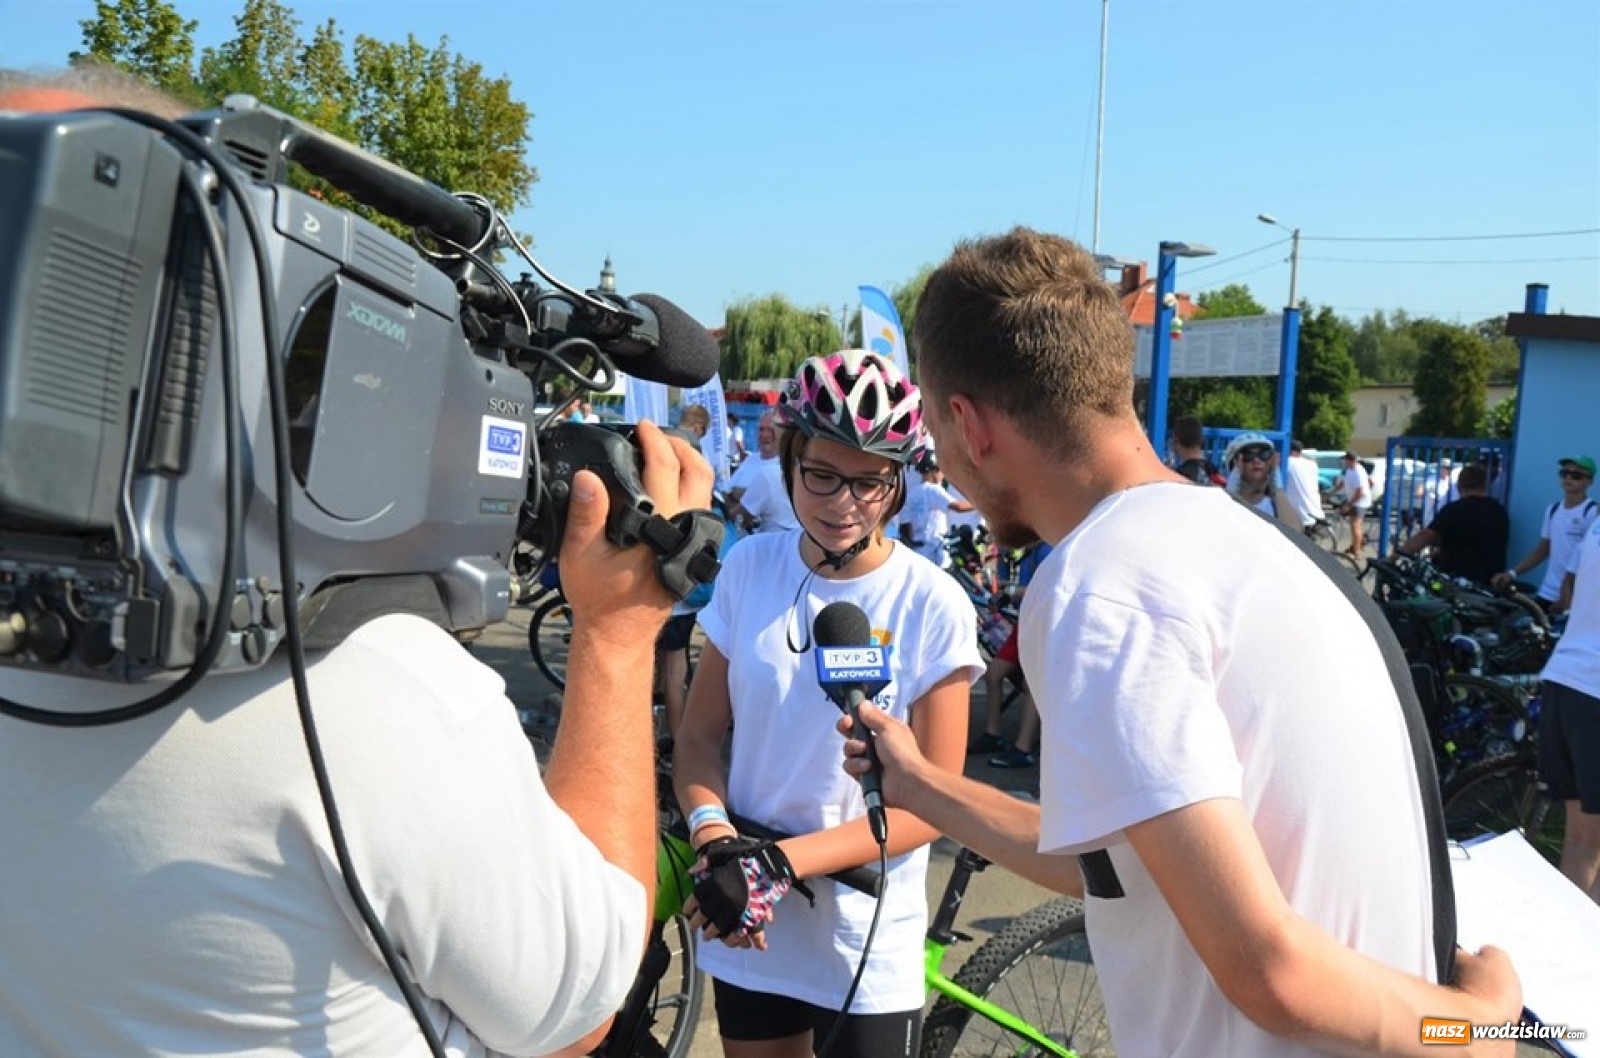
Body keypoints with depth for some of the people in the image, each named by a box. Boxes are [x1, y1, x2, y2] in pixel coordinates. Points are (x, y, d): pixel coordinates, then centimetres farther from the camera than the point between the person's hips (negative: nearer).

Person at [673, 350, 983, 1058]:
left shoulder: (932, 604, -14)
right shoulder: (749, 567, -5)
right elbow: (699, 735, 1)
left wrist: (781, 861, -20)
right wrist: (715, 841, -18)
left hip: (868, 944, -2)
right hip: (749, 925, 3)